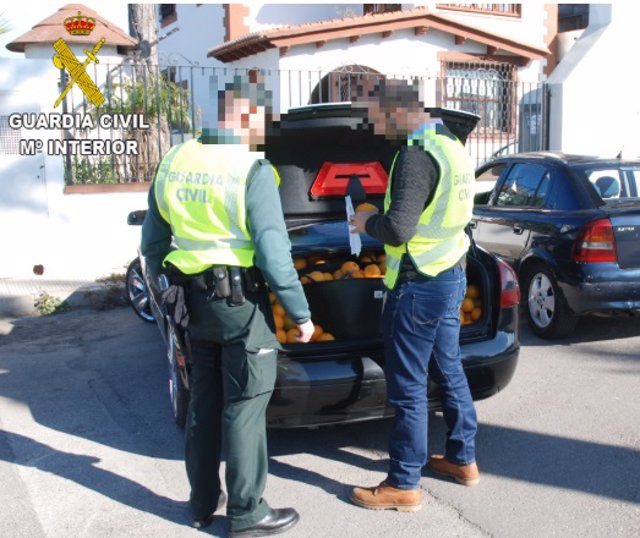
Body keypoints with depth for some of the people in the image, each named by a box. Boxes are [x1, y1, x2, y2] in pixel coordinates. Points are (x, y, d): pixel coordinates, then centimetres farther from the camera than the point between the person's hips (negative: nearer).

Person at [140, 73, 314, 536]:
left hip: (195, 301, 7)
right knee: (244, 407, 4)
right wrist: (301, 313, -9)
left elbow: (153, 244, 11)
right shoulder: (252, 169, -14)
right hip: (241, 302, -7)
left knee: (204, 403, 17)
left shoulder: (174, 163, 6)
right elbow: (273, 253, -18)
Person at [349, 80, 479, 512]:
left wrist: (367, 223, -6)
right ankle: (463, 459, 33)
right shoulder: (450, 144, 10)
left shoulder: (417, 155, -21)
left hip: (420, 286, -10)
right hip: (451, 276, 10)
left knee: (409, 387, 0)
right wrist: (378, 220, 13)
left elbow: (398, 230, -26)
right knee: (450, 371, 20)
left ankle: (404, 485, 11)